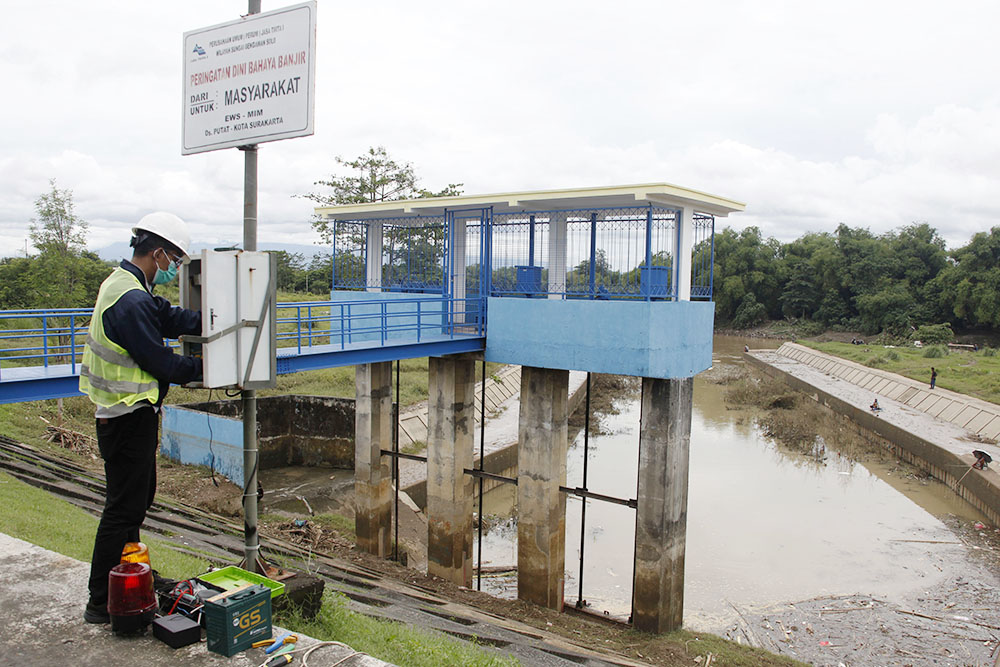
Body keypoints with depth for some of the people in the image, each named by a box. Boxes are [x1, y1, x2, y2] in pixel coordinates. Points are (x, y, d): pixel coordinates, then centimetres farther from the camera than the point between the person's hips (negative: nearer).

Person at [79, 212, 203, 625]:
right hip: (129, 416, -11)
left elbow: (170, 318, 9)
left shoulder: (122, 284, 11)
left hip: (125, 415, 11)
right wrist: (202, 368, -6)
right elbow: (157, 359, -21)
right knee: (124, 507, -1)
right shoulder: (131, 300, -23)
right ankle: (101, 603, 10)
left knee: (138, 497, 20)